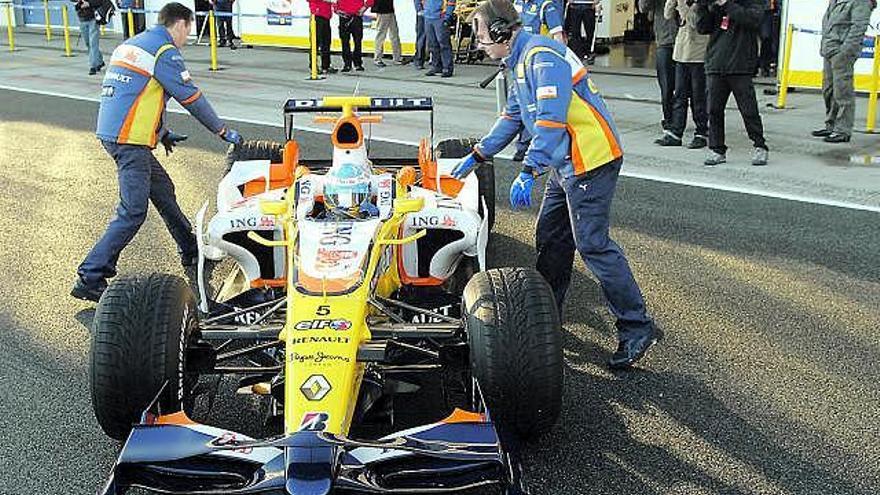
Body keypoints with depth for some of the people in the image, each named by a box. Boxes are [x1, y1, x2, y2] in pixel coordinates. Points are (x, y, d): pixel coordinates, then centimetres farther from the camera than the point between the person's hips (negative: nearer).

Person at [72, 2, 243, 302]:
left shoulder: (130, 45, 19)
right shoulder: (165, 52, -8)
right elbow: (192, 99, -7)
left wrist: (162, 133, 32)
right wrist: (223, 131, 4)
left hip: (110, 134, 10)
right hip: (129, 140, -10)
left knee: (163, 190, 22)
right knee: (133, 213, -8)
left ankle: (191, 252, 35)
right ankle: (89, 279, -10)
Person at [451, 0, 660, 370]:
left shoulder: (542, 56, -17)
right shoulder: (522, 60, 16)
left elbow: (551, 120, -27)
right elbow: (512, 116, 27)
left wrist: (528, 172, -32)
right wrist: (476, 156, 29)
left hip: (590, 159, -10)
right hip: (567, 162, 10)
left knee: (592, 244, -10)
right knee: (550, 238, 15)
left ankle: (636, 329, -2)